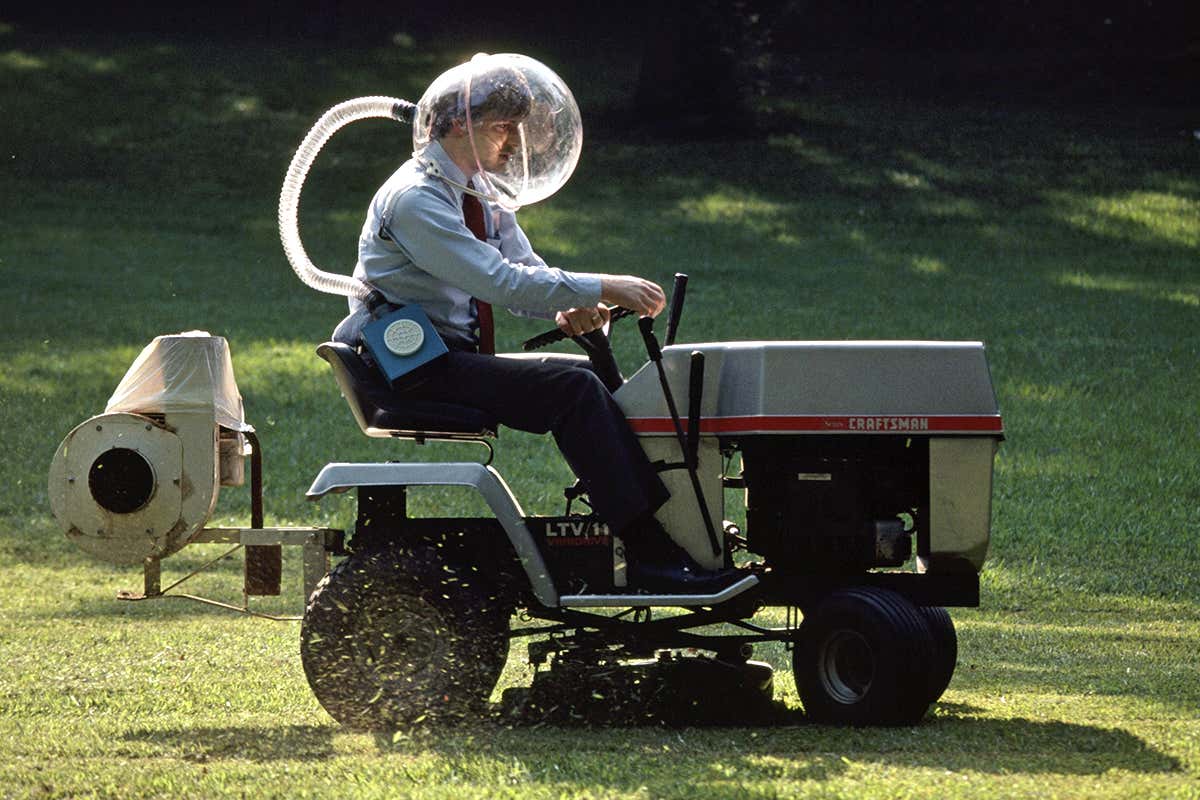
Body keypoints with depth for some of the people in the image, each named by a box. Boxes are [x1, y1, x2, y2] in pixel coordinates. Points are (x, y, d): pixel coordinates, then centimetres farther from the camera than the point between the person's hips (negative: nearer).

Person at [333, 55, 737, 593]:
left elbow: (529, 270, 12)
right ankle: (650, 558, -28)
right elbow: (502, 282, -26)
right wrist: (601, 291, -26)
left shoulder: (484, 196, 15)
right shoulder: (415, 199, -17)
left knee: (590, 382, -8)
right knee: (572, 390, -24)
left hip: (456, 356, 9)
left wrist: (570, 311, -12)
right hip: (413, 368, -9)